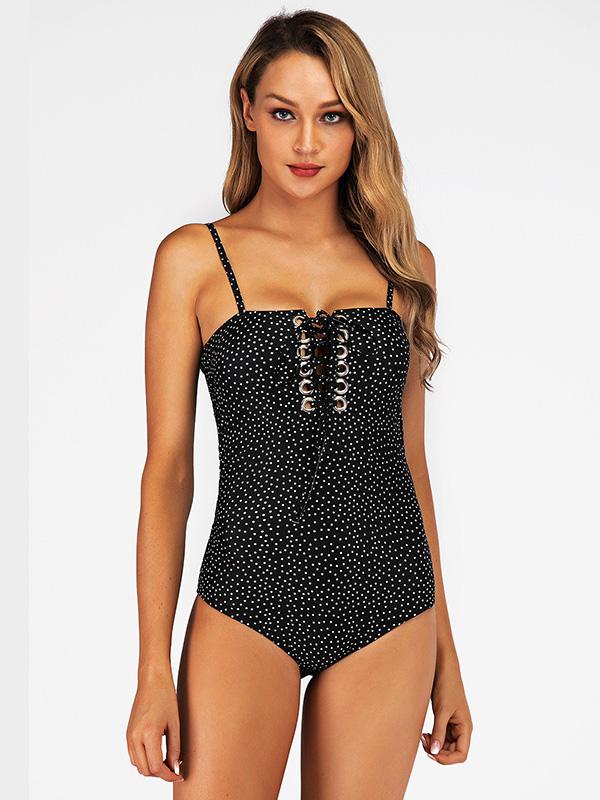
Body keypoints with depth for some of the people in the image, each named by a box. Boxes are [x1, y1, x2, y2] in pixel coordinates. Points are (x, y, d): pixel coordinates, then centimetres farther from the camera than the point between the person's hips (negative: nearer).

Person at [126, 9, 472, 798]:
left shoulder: (405, 261, 7)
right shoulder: (195, 258, 0)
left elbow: (409, 458, 11)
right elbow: (168, 468, -2)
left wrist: (445, 651, 11)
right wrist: (153, 668, -7)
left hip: (388, 613, 2)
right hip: (247, 602, -2)